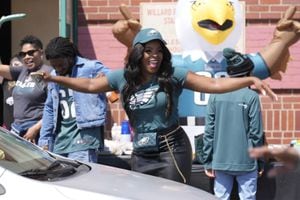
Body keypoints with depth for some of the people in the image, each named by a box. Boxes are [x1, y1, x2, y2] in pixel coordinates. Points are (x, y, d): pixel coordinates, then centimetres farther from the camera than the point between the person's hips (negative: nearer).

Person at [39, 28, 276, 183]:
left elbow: (214, 85, -12)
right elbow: (89, 85, 10)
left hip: (171, 149, -4)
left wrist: (250, 80, -23)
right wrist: (55, 78, 6)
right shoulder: (122, 78, 1)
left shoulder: (173, 75, -9)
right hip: (141, 154, 4)